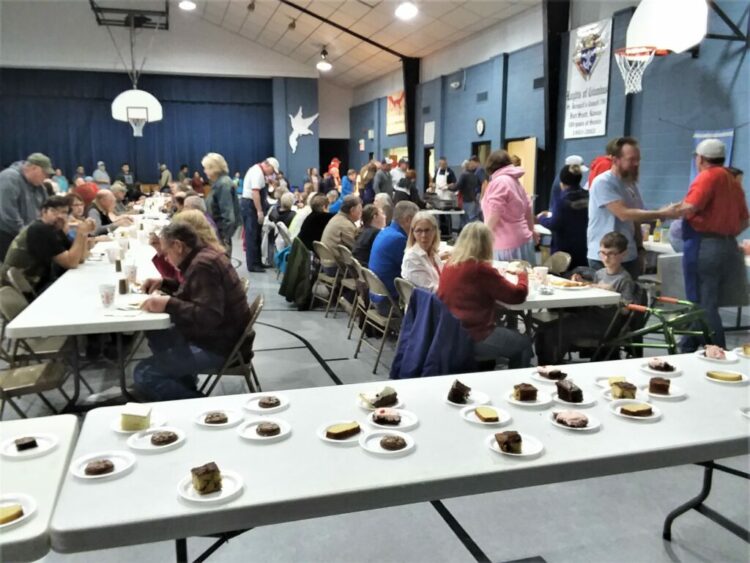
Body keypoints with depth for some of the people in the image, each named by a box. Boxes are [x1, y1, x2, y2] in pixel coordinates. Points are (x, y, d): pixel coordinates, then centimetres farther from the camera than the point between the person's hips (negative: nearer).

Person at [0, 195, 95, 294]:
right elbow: (71, 263, -24)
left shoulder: (55, 230, 8)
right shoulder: (40, 230, -20)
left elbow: (80, 258, 5)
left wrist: (84, 233, -7)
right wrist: (80, 233, -22)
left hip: (38, 283, 9)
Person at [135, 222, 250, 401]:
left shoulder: (203, 265, -22)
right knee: (155, 335, 23)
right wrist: (163, 284, 16)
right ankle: (187, 391, 17)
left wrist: (168, 304, -25)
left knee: (143, 374, -15)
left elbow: (209, 316, -31)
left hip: (217, 346, -11)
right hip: (212, 335, 11)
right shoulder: (204, 256, 10)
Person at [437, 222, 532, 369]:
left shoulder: (449, 265, 3)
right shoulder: (481, 269, -19)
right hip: (474, 339, -8)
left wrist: (496, 275, 21)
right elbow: (518, 295, -11)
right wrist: (522, 274, 7)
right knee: (524, 343, 17)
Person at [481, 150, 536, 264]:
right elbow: (528, 210, 23)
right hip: (522, 240, 9)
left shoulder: (499, 182, -12)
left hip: (507, 243, -9)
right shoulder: (515, 181, 15)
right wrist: (531, 231, 36)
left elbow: (494, 215, -18)